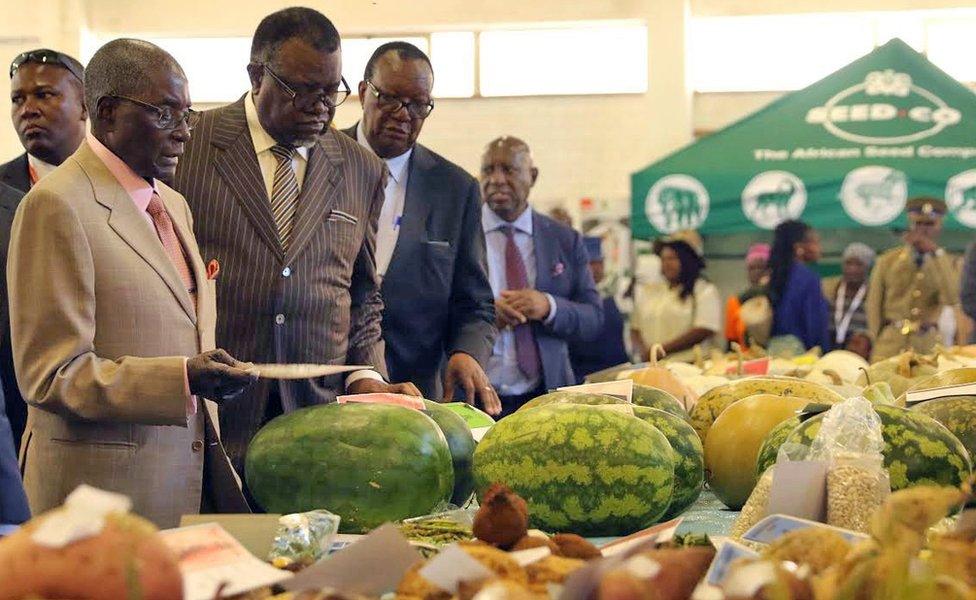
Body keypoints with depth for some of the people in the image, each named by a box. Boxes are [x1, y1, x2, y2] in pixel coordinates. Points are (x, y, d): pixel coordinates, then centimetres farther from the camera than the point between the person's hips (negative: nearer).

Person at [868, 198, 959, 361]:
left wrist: (936, 252, -12)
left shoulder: (945, 263, 6)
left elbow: (951, 298, -12)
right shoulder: (888, 260, 6)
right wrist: (879, 341, 4)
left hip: (928, 347, 0)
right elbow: (874, 306, 9)